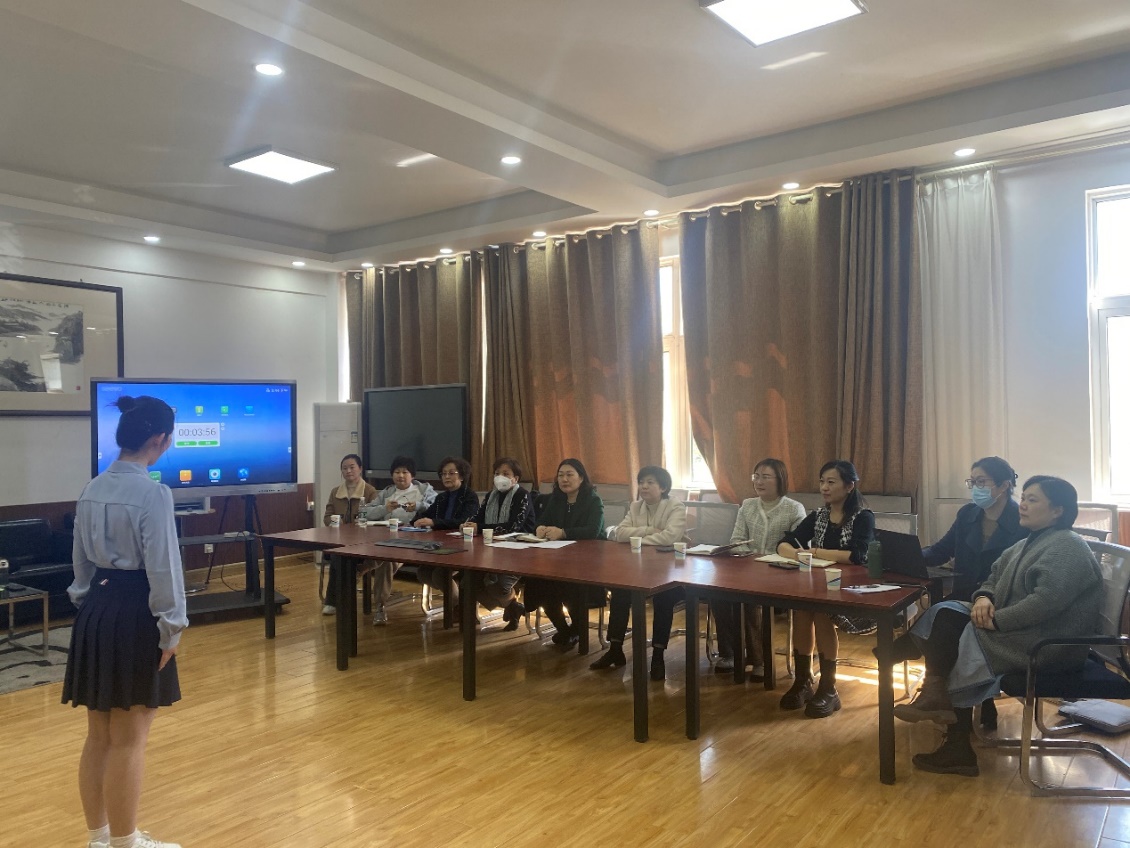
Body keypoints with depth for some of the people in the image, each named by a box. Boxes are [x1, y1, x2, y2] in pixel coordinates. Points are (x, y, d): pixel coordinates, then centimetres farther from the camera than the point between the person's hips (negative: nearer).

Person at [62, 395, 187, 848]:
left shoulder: (91, 489, 7)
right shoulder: (153, 493, -18)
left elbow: (81, 560, 15)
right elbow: (162, 565, -17)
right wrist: (170, 628, -9)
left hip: (96, 611, 8)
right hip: (134, 614, -8)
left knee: (99, 736, 18)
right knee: (128, 741, 5)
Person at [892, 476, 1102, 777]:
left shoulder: (1066, 548, -16)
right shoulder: (1027, 544, 16)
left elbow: (1046, 601, -28)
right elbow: (993, 579, 16)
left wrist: (995, 620, -23)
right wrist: (984, 598, -8)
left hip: (1049, 643, -9)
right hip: (1019, 630, 9)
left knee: (956, 636, -20)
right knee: (948, 614, -10)